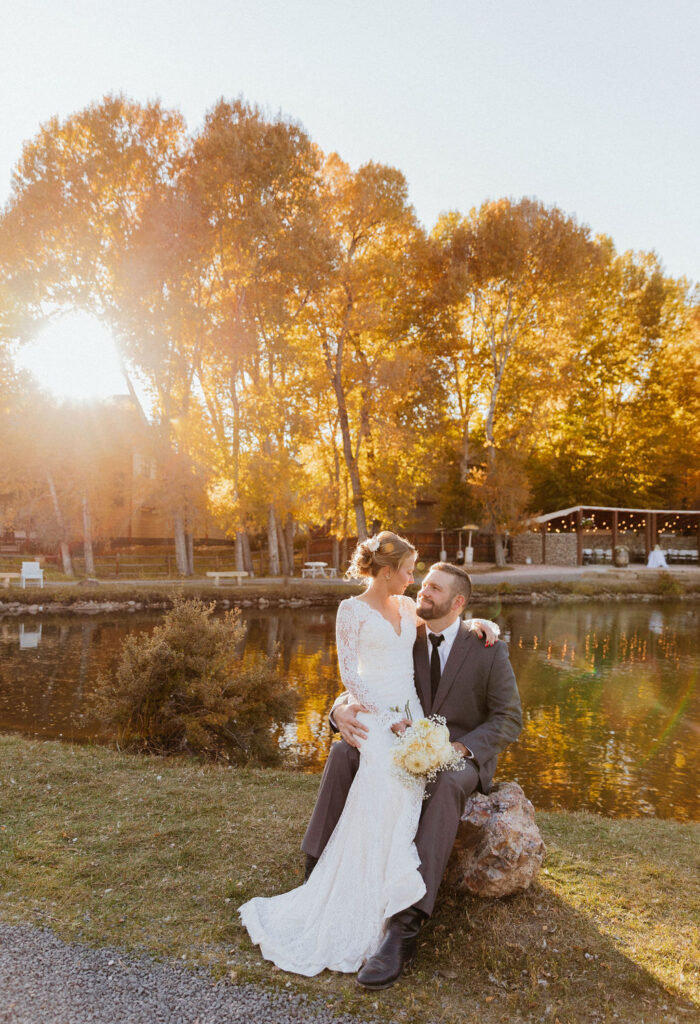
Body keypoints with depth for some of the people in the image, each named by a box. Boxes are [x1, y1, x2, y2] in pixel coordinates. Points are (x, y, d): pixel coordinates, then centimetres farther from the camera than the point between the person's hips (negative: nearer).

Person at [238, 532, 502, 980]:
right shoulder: (352, 610, -2)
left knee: (409, 784, -20)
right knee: (387, 785, -28)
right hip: (373, 715, -6)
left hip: (410, 714, 6)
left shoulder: (407, 607, 15)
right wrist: (387, 718, -11)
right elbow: (349, 674, -6)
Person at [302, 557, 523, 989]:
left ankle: (405, 925, -40)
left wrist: (455, 749, -27)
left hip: (466, 755, -4)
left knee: (445, 784, -39)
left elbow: (509, 721, -11)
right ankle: (319, 875, -16)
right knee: (344, 753, -20)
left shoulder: (489, 649, -12)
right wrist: (342, 710, -26)